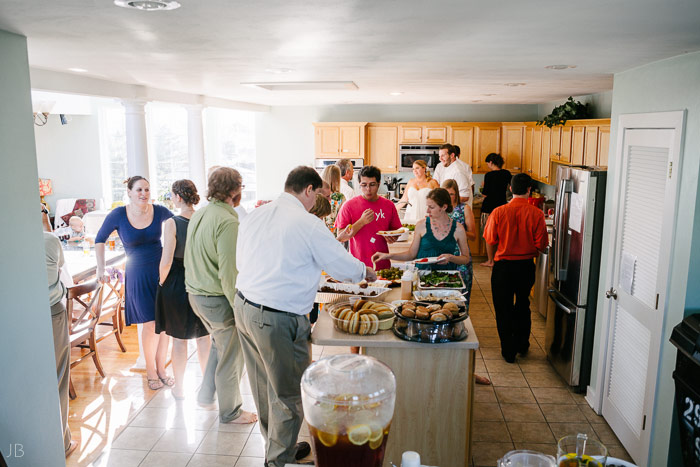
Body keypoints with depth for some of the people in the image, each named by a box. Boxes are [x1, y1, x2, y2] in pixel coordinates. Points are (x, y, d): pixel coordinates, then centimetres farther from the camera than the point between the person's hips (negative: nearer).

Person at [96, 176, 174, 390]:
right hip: (138, 274, -2)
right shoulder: (118, 215, -8)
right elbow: (99, 240, 5)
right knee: (150, 323, 0)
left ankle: (161, 368, 22)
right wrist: (101, 270, 2)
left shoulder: (159, 211, -5)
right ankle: (150, 371, 20)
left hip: (162, 270, 2)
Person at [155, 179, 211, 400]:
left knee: (179, 338, 11)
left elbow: (166, 261, -18)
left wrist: (162, 282, -1)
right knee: (203, 336, 17)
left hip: (176, 284, -3)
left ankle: (179, 388, 24)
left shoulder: (172, 223, -17)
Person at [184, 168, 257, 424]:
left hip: (196, 294, 9)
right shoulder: (228, 222, -23)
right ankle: (230, 411, 25)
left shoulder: (198, 215, 6)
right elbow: (229, 272, -25)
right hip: (218, 299, -9)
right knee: (230, 355, 9)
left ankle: (206, 393, 39)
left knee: (220, 345, 29)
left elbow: (190, 259, 13)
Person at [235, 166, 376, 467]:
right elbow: (343, 266, -6)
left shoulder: (255, 216, 6)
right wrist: (366, 272, 14)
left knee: (263, 385, 21)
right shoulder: (308, 224, -14)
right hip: (277, 318, -8)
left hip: (243, 306, 8)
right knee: (287, 392, 10)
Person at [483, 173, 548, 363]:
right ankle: (522, 344, 36)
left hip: (503, 266, -2)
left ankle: (508, 351, 17)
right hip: (526, 266, 2)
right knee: (523, 305, 23)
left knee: (504, 308, 11)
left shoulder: (499, 212, -13)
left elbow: (490, 239, -6)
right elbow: (541, 245, -8)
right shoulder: (536, 214, -12)